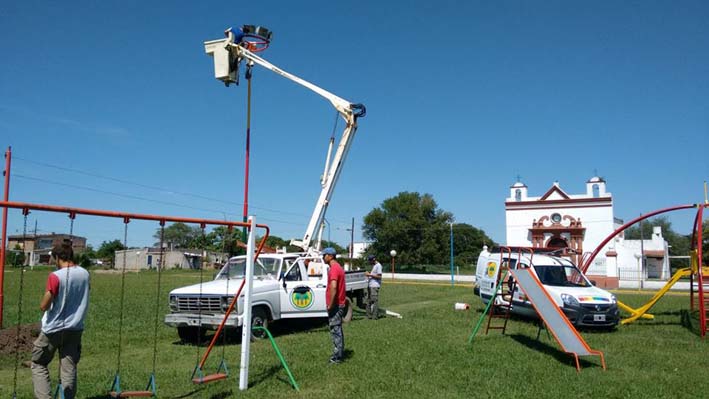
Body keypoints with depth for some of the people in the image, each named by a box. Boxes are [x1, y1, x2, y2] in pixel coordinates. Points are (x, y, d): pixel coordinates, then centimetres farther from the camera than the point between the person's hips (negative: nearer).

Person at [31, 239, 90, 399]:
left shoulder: (55, 276, -17)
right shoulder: (84, 274, 0)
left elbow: (44, 306, -14)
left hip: (53, 329, -4)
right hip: (75, 329, 4)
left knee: (38, 364, 14)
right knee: (69, 368, 7)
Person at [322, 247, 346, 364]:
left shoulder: (334, 269, -18)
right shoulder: (338, 267, 15)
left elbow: (333, 287, -28)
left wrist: (330, 305, -22)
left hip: (335, 305, -10)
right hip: (339, 304, 10)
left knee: (335, 330, -4)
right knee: (337, 330, 14)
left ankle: (337, 356, 1)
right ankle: (339, 354, 21)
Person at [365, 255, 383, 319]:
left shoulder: (378, 265, -10)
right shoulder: (373, 265, 20)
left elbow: (379, 276, -14)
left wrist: (370, 275, -14)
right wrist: (368, 274, 11)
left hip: (375, 286, -10)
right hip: (369, 285, 10)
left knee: (375, 300, -9)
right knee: (368, 300, 9)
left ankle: (375, 316, -6)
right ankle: (369, 315, 14)